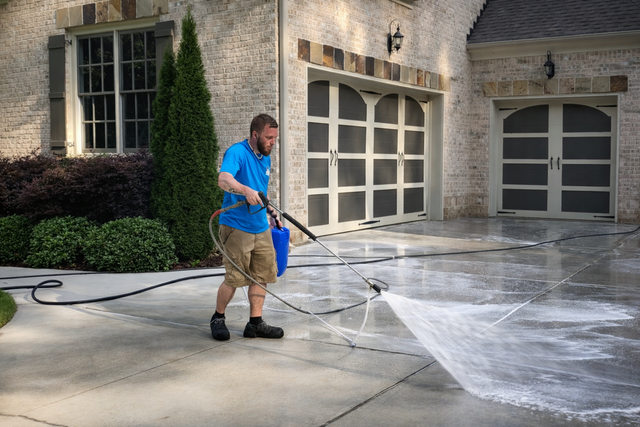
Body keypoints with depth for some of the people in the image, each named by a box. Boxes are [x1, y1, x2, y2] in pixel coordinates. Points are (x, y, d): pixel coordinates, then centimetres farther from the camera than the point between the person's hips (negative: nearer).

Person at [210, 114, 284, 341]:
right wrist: (246, 190, -47)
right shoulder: (237, 152, -13)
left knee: (262, 275, 7)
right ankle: (217, 318, 17)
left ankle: (255, 323, 17)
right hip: (237, 227, -8)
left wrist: (270, 211, 22)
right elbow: (224, 180, -32)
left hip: (261, 227, 8)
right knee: (234, 278, -4)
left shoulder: (265, 158, 13)